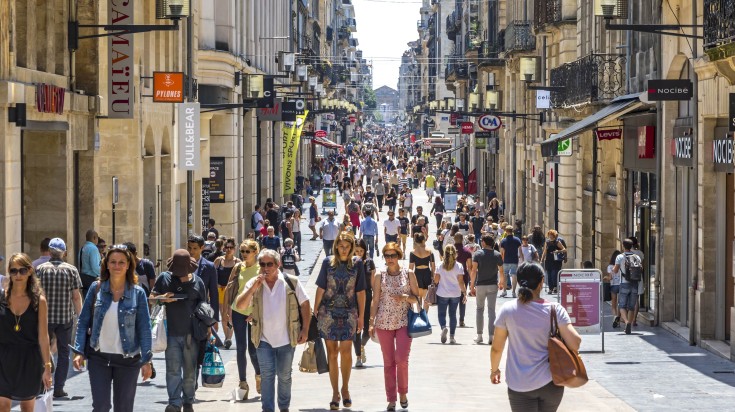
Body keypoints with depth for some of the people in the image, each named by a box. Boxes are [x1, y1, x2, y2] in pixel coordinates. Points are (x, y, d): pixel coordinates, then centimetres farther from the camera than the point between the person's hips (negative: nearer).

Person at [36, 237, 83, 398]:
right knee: (63, 353, 7)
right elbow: (76, 296, -4)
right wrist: (78, 314, 7)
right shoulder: (71, 270, -4)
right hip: (65, 318, 0)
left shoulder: (41, 269, -3)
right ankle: (58, 388, 4)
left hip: (45, 317, 0)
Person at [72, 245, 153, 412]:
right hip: (99, 357, 0)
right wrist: (79, 351, -4)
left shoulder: (137, 293, -3)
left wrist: (146, 360, -6)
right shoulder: (96, 289, 0)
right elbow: (83, 322, 4)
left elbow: (144, 328, -2)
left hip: (127, 359, 0)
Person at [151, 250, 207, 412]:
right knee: (173, 370, -4)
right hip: (171, 332, -1)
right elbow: (151, 297, 8)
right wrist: (162, 299, -14)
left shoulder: (197, 282, 5)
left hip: (191, 333, 1)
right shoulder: (164, 278, 3)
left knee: (190, 371, 8)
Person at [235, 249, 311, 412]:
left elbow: (305, 305, 0)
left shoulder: (291, 282, -6)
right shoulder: (253, 283, -2)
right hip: (264, 339, 0)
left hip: (286, 339, 0)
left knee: (284, 376, 13)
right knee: (267, 375, -1)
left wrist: (305, 329, -4)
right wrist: (253, 288, -22)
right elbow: (239, 306, -9)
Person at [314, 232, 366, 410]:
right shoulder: (328, 262, 1)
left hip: (348, 314, 0)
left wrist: (361, 316, 1)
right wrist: (315, 312, 0)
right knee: (332, 353, 3)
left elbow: (360, 292, 3)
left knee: (346, 352, -2)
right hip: (328, 313, 0)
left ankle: (345, 388, 19)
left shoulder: (357, 264, 1)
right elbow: (320, 289, 2)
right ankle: (335, 393, 10)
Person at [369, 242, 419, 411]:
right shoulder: (380, 276, 4)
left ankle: (403, 392, 11)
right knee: (388, 362, 3)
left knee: (401, 359, -12)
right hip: (384, 323, 1)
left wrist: (405, 297, -13)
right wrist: (371, 323, 0)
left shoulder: (408, 274, 3)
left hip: (404, 322, -1)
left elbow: (417, 298, 7)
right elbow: (375, 301, 5)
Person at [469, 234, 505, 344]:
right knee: (491, 310, 1)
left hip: (480, 285, -1)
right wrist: (502, 282, 20)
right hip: (493, 285, 1)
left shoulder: (477, 254, -6)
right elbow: (501, 271, 2)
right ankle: (491, 337, -5)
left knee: (480, 309, 12)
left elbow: (473, 271, -10)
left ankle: (479, 336, 15)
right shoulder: (497, 255, -1)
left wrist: (472, 286, -5)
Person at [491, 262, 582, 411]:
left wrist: (494, 369, 18)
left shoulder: (507, 310, -7)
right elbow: (575, 343, -14)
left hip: (519, 386, -1)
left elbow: (496, 348, 1)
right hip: (551, 382, 1)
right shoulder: (555, 310, -8)